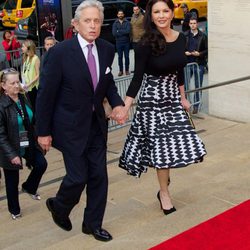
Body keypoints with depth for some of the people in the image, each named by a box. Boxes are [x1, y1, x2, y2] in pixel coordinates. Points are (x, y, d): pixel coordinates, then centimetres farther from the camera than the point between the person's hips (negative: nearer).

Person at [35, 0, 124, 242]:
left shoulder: (107, 49, -2)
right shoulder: (60, 52, -17)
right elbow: (45, 94, -12)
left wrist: (116, 103, -8)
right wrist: (43, 132, -8)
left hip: (97, 123, 5)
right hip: (71, 126, -5)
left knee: (99, 175, 9)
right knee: (78, 176, -1)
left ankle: (93, 224, 28)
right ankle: (58, 205, 32)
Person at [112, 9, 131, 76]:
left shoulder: (127, 22, -1)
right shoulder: (115, 24, 2)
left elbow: (128, 31, -17)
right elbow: (114, 33, -10)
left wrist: (119, 31, -12)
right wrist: (123, 32, -11)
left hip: (126, 42, -1)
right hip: (119, 42, 1)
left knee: (126, 56, 5)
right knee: (120, 57, 7)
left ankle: (127, 70, 16)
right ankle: (121, 70, 16)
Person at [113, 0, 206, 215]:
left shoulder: (180, 38, 2)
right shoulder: (147, 44, -14)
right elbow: (138, 77, -15)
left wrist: (182, 98, 17)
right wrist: (125, 108, -21)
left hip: (173, 98, 5)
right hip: (152, 100, -5)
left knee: (177, 144, 7)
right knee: (162, 147, 2)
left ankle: (164, 188, 32)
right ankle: (164, 192, 21)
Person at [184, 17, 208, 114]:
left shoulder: (203, 36, 0)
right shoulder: (185, 36, 4)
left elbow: (207, 50, 2)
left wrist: (199, 54, -13)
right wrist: (184, 52, -9)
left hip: (199, 64, -1)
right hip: (187, 63, 1)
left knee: (198, 86, 4)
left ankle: (196, 106, 14)